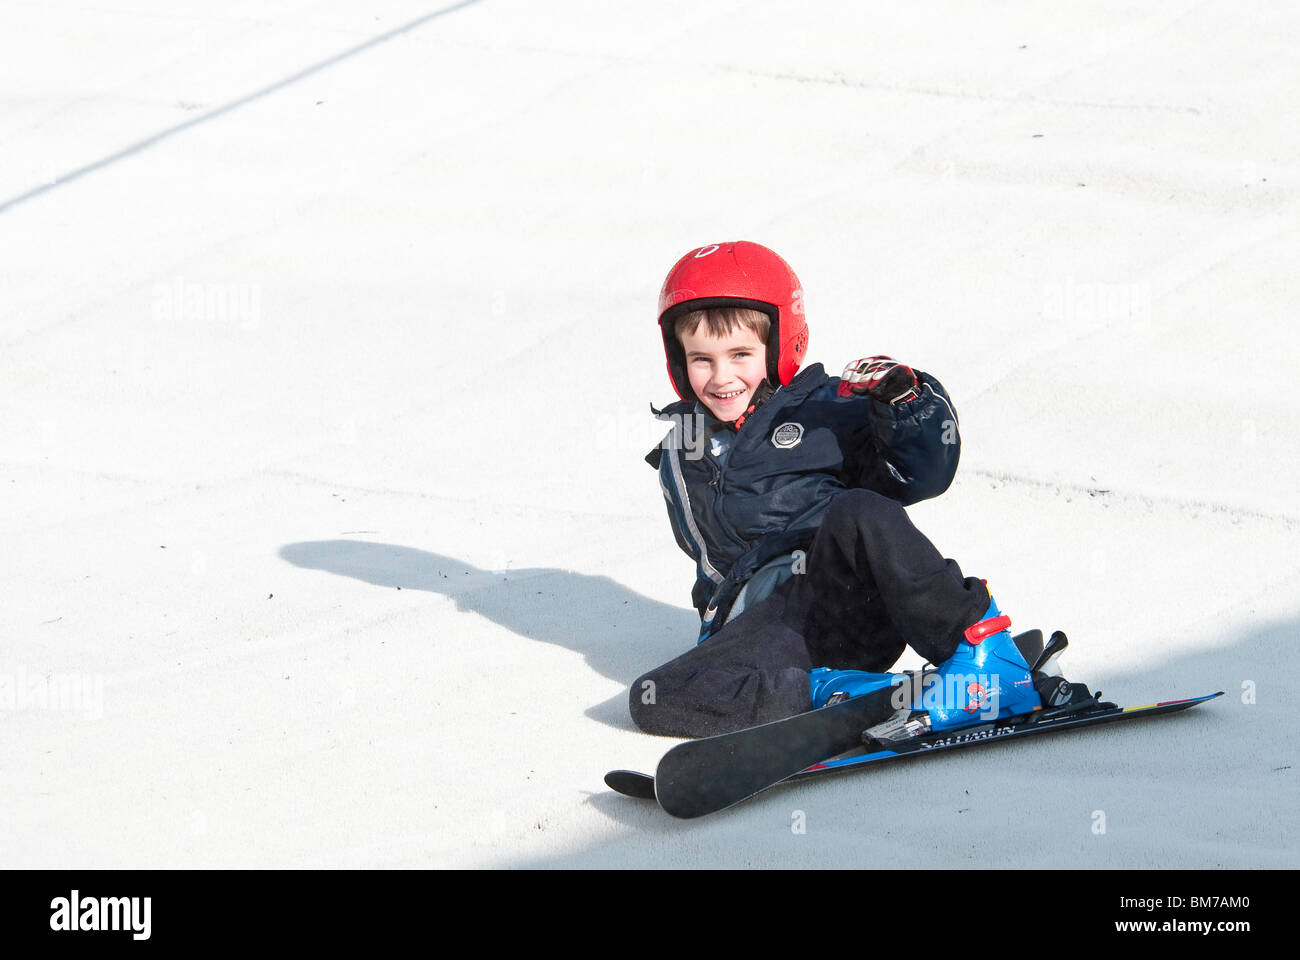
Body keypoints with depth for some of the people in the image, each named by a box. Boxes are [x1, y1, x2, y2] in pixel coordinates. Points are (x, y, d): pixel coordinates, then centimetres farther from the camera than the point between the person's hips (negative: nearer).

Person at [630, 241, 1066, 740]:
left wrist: (906, 406, -10)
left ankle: (983, 652, -33)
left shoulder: (824, 410, 9)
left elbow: (923, 475, 3)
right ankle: (843, 694, -31)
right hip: (763, 621, 4)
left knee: (855, 512, -36)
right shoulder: (682, 456, 22)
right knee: (653, 699, -23)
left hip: (852, 600, -4)